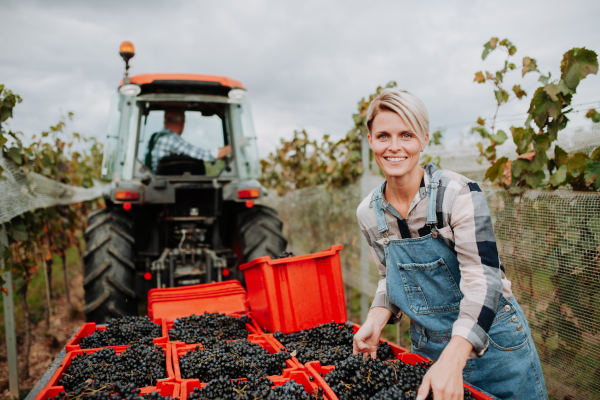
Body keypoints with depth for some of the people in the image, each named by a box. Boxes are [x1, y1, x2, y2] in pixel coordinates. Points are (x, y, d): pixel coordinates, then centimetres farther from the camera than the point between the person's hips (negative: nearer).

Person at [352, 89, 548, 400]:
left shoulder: (458, 193, -22)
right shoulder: (368, 213, -6)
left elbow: (483, 280, -27)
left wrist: (452, 361, -37)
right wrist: (376, 320, -11)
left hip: (489, 344, -3)